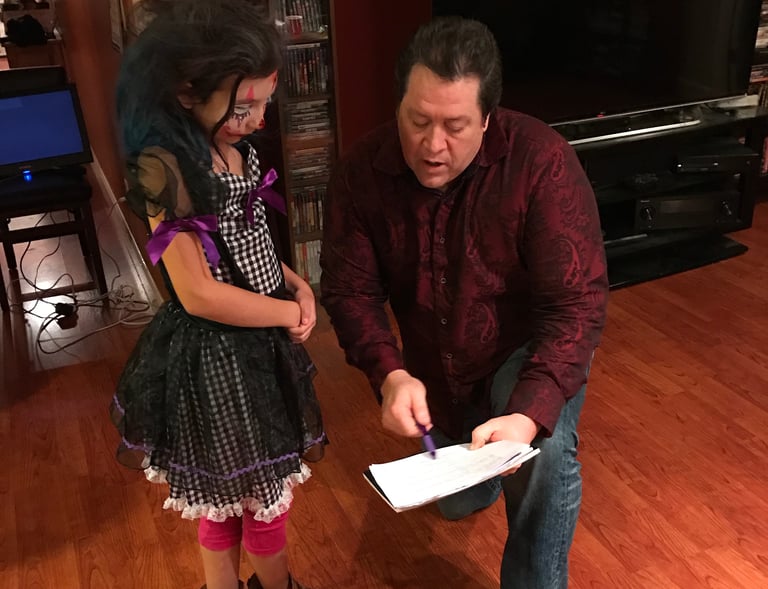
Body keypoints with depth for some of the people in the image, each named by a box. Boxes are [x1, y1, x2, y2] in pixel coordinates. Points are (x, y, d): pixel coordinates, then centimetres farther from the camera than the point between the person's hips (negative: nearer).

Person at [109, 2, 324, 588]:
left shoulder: (237, 150, 1)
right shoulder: (165, 167, -24)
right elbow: (199, 294, -24)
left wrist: (297, 284, -2)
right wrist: (289, 313, -14)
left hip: (261, 343, 8)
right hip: (216, 358, -8)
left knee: (228, 495, 24)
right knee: (264, 495, 12)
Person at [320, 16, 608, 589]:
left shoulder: (542, 161, -30)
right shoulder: (361, 171, -20)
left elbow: (577, 303, -31)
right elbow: (349, 289, -17)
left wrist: (530, 414, -45)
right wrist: (390, 375, -36)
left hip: (529, 346, -3)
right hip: (434, 366, 4)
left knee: (544, 456, -35)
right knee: (457, 503, 23)